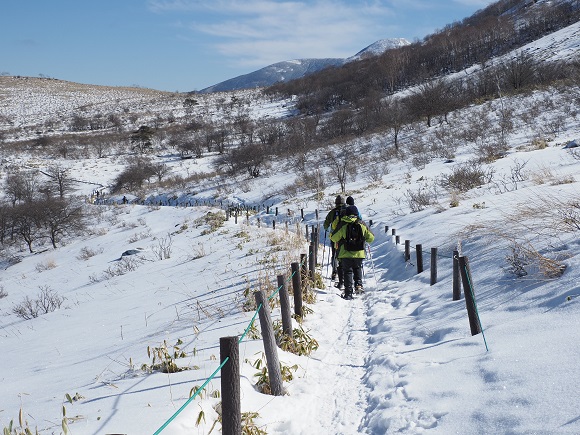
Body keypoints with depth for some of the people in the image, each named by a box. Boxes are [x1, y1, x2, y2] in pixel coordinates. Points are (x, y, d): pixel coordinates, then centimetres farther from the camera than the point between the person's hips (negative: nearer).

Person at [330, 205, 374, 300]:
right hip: (359, 253, 2)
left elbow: (334, 238, -2)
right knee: (358, 269, 26)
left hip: (345, 254, -2)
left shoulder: (342, 224, -6)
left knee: (347, 272, 6)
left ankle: (348, 293, -1)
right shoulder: (362, 225, 0)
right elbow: (371, 238, 7)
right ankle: (358, 285, 8)